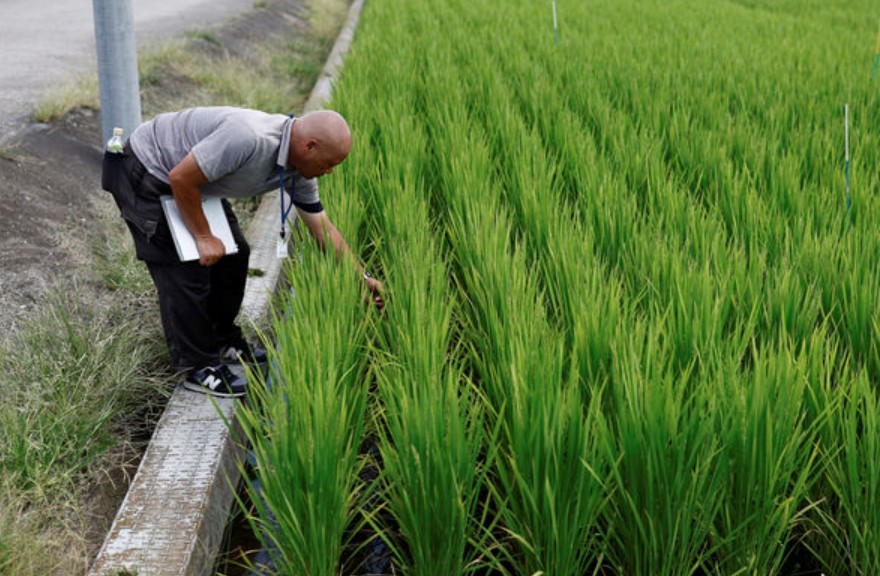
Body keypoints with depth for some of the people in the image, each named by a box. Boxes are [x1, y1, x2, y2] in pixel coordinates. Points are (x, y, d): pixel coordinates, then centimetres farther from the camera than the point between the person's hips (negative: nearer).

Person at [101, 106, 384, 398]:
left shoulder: (298, 171, -7)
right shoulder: (248, 138, -36)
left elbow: (323, 227, 5)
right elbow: (180, 178, -31)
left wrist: (362, 276, 8)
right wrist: (203, 237, -19)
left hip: (187, 180, 9)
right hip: (143, 174, -9)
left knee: (233, 253, 11)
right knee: (184, 271, -10)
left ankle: (223, 342, 29)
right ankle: (199, 368, 4)